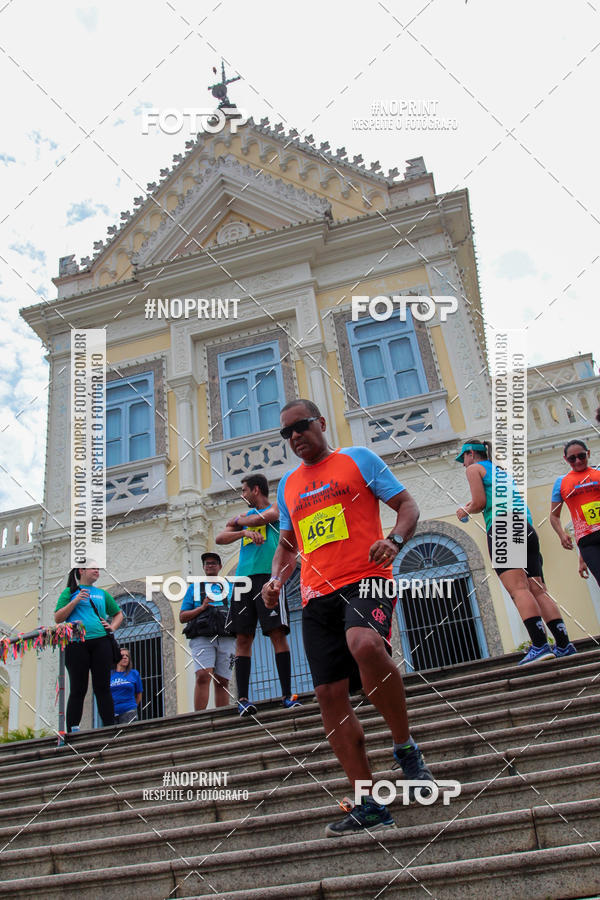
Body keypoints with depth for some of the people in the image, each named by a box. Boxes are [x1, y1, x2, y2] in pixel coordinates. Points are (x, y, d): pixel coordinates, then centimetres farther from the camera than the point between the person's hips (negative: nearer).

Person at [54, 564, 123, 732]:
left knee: (103, 688, -1)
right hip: (76, 643, -3)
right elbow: (57, 618, 3)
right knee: (78, 689, -4)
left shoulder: (102, 593, 21)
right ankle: (72, 731, 1)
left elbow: (118, 614, 31)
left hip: (100, 641, 3)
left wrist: (113, 627, 11)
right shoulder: (70, 591, 12)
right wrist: (75, 601, -7)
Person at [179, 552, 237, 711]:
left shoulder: (230, 588, 22)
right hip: (202, 638, -2)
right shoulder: (194, 588, 18)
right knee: (203, 676, -20)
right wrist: (202, 607, -2)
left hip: (226, 638, 2)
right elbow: (182, 617, 12)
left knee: (222, 681, -2)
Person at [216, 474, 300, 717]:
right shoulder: (245, 515, 24)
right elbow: (220, 538, 12)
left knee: (278, 633, -9)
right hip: (244, 578, 5)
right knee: (243, 638, 0)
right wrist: (244, 531, -6)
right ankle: (242, 698, 0)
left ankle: (287, 695, -7)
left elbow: (259, 518, -12)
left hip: (268, 576, -5)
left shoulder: (276, 508, 9)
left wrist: (239, 521, 8)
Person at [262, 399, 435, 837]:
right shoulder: (288, 485, 22)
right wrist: (276, 578, 10)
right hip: (317, 596, 6)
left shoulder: (358, 458, 8)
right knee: (330, 693, -1)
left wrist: (395, 540, -15)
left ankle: (406, 748, -12)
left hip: (365, 579, -6)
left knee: (364, 644, -35)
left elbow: (408, 504, 5)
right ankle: (368, 805, 11)